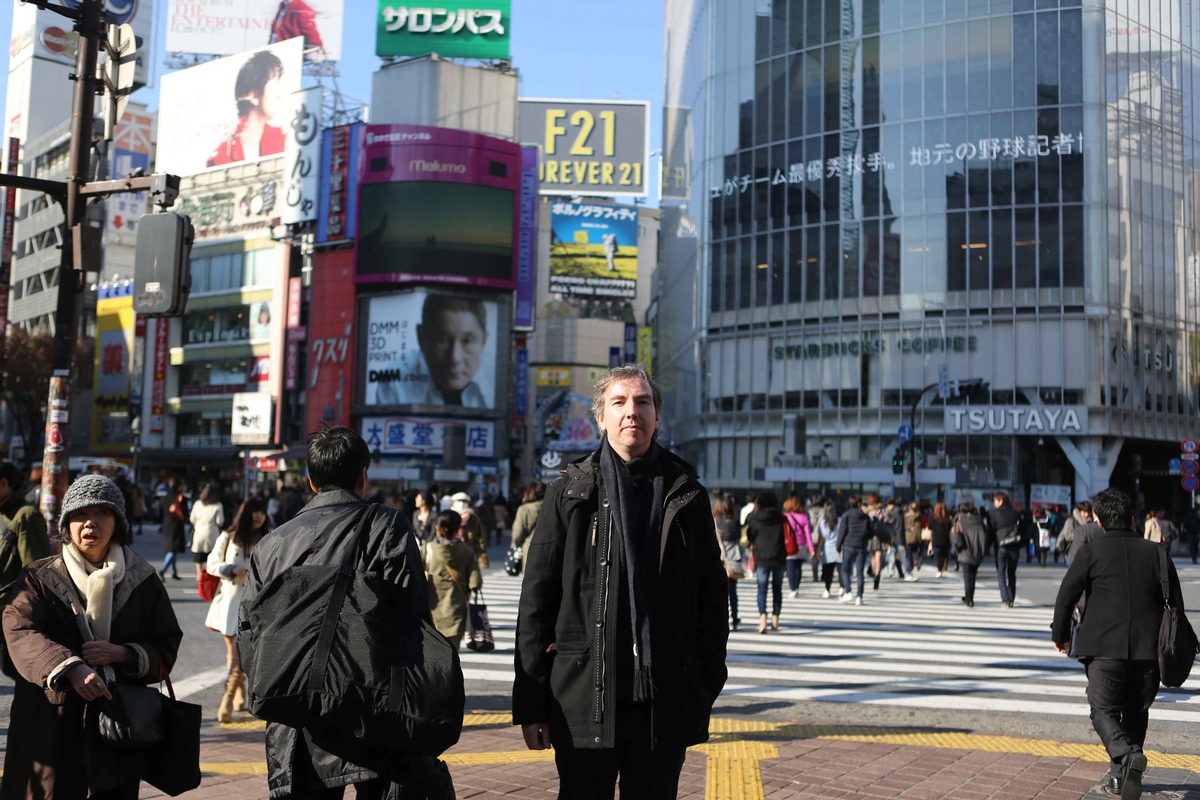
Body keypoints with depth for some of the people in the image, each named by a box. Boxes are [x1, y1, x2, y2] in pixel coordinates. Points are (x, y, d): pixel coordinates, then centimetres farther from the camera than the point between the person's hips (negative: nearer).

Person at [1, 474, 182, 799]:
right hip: (49, 725, -1)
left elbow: (166, 650, 7)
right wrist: (71, 668, -28)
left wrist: (122, 653, -13)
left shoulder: (142, 580, 8)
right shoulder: (39, 577, 4)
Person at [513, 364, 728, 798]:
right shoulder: (571, 493, 2)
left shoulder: (686, 496, 6)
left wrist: (707, 688, 3)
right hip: (585, 697, -1)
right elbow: (537, 598, 0)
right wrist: (529, 701, -4)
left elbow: (712, 596, 8)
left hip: (665, 702, 1)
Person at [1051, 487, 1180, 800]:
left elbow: (1067, 595, -4)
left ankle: (1127, 754, -25)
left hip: (1105, 648, -3)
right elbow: (1176, 604, 11)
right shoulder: (1155, 553, 7)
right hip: (1148, 650, 3)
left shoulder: (1092, 551, -3)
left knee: (1103, 710, 3)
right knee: (1135, 712, 17)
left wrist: (1060, 634, 11)